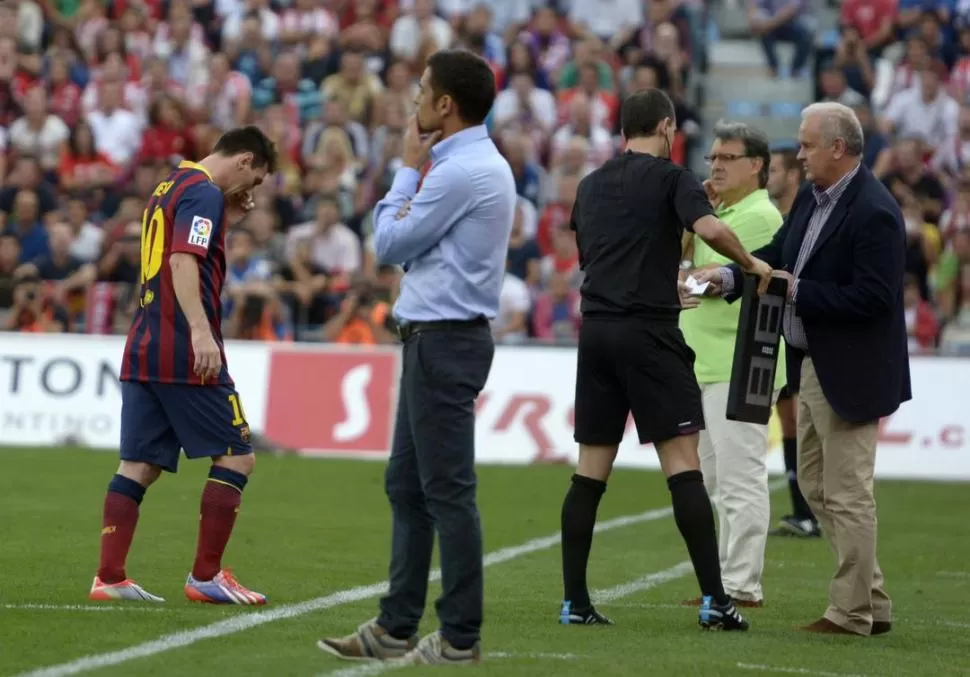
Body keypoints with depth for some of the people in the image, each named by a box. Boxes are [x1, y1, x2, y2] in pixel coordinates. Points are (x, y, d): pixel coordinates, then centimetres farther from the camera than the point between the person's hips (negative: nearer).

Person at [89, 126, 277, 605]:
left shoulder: (170, 188, 20)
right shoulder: (204, 194, -9)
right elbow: (183, 262, -22)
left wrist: (228, 220, 20)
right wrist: (201, 332, -31)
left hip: (142, 352, 9)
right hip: (183, 354, -9)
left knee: (139, 466, 7)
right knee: (235, 456, 0)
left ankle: (109, 577, 1)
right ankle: (205, 576, 0)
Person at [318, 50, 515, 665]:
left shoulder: (461, 172, -18)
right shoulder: (483, 164, 16)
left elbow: (390, 244, -10)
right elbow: (412, 239, 19)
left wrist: (409, 168, -2)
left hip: (445, 341, -11)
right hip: (436, 338, 11)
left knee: (447, 491, -6)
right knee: (406, 485, 13)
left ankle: (461, 637, -2)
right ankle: (396, 627, 17)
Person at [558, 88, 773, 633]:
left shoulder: (592, 186, 17)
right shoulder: (669, 177, -1)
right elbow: (710, 229, -20)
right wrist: (752, 264, -3)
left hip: (596, 329, 5)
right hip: (650, 332, -5)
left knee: (591, 471, 8)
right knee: (683, 464, -5)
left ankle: (575, 601, 6)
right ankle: (715, 599, -9)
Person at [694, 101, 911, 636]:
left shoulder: (874, 213, -20)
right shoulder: (811, 198, 8)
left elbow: (871, 297, -25)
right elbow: (778, 254, 14)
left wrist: (796, 291, -21)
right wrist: (729, 277, -3)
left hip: (849, 372, -10)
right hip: (811, 367, 10)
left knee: (847, 493, -3)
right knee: (816, 486, 15)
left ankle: (852, 612, 6)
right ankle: (872, 601, 23)